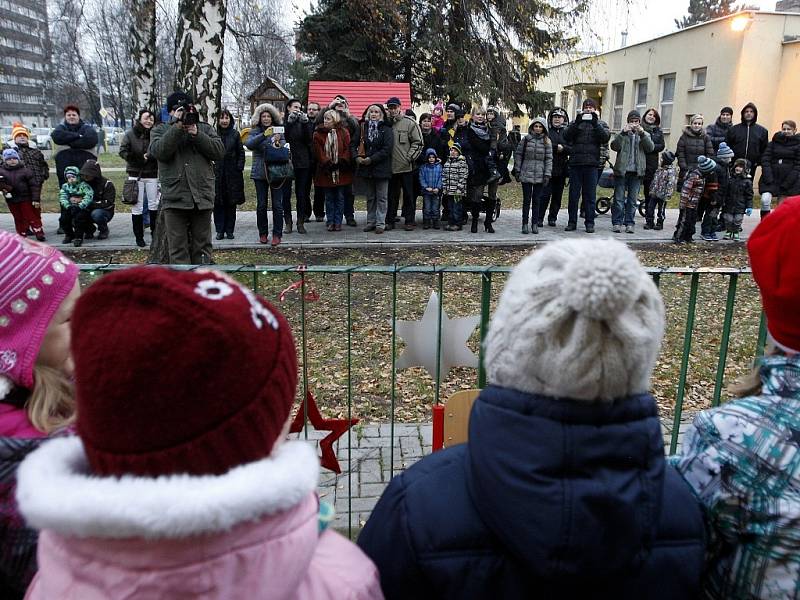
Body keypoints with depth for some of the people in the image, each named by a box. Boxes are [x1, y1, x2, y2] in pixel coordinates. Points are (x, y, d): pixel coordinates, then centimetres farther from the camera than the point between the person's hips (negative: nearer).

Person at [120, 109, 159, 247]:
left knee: (153, 204, 6)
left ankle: (154, 232, 23)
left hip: (152, 175, 1)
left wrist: (149, 157, -19)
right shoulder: (130, 134, 0)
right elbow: (123, 151, -5)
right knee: (137, 207, 2)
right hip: (135, 175, -1)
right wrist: (140, 158, -14)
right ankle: (139, 237, 9)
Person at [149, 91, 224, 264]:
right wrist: (177, 126, -13)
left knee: (202, 247, 8)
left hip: (202, 198, 1)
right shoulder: (160, 130, 11)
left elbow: (219, 151, -1)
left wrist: (197, 135, -10)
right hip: (174, 198, -1)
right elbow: (159, 151, -10)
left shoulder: (205, 128, 14)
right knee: (178, 249, 0)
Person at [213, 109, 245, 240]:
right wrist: (210, 167, -7)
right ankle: (220, 230, 7)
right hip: (217, 173, -1)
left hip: (232, 174, 1)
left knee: (231, 203, 4)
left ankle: (229, 230, 12)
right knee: (218, 203, 0)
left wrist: (239, 168, -2)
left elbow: (241, 153, 7)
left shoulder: (235, 134, 5)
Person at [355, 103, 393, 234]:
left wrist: (371, 159, -17)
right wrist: (357, 156, -12)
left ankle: (380, 223, 5)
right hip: (366, 168, 4)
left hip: (381, 168, -4)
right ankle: (371, 221, 20)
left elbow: (387, 149, -13)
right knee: (370, 197, 12)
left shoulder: (386, 130, -4)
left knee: (381, 197, 1)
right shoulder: (363, 128, 8)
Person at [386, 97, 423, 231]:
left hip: (406, 166, -3)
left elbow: (418, 142, -2)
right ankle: (390, 220, 16)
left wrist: (410, 157, -9)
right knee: (392, 195, 9)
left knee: (409, 194, 3)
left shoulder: (409, 123, -1)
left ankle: (410, 221, 10)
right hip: (391, 166, 3)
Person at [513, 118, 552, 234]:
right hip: (526, 175, -1)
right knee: (527, 200, 2)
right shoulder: (526, 139, 3)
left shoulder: (547, 141, 5)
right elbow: (518, 154, 6)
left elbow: (549, 159, 3)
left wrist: (547, 175, -4)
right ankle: (525, 224, 8)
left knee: (536, 200, 5)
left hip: (540, 176, 1)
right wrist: (517, 171, 1)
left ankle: (535, 224, 12)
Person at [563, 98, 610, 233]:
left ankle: (590, 223, 7)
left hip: (591, 163, -1)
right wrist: (577, 123, -14)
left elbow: (605, 138, -6)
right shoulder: (576, 123, 13)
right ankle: (572, 222, 10)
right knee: (573, 194, 3)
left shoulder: (600, 124, 12)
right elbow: (566, 136, -3)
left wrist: (596, 123, -14)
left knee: (590, 195, 2)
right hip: (575, 162, 1)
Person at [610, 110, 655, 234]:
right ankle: (617, 222, 2)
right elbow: (614, 146, -8)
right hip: (621, 170, -1)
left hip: (636, 172, 2)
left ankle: (629, 223, 7)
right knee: (619, 198, -2)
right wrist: (623, 132, -18)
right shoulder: (622, 134, 9)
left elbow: (650, 147, -4)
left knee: (633, 199, 4)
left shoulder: (645, 135, 14)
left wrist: (642, 133, -15)